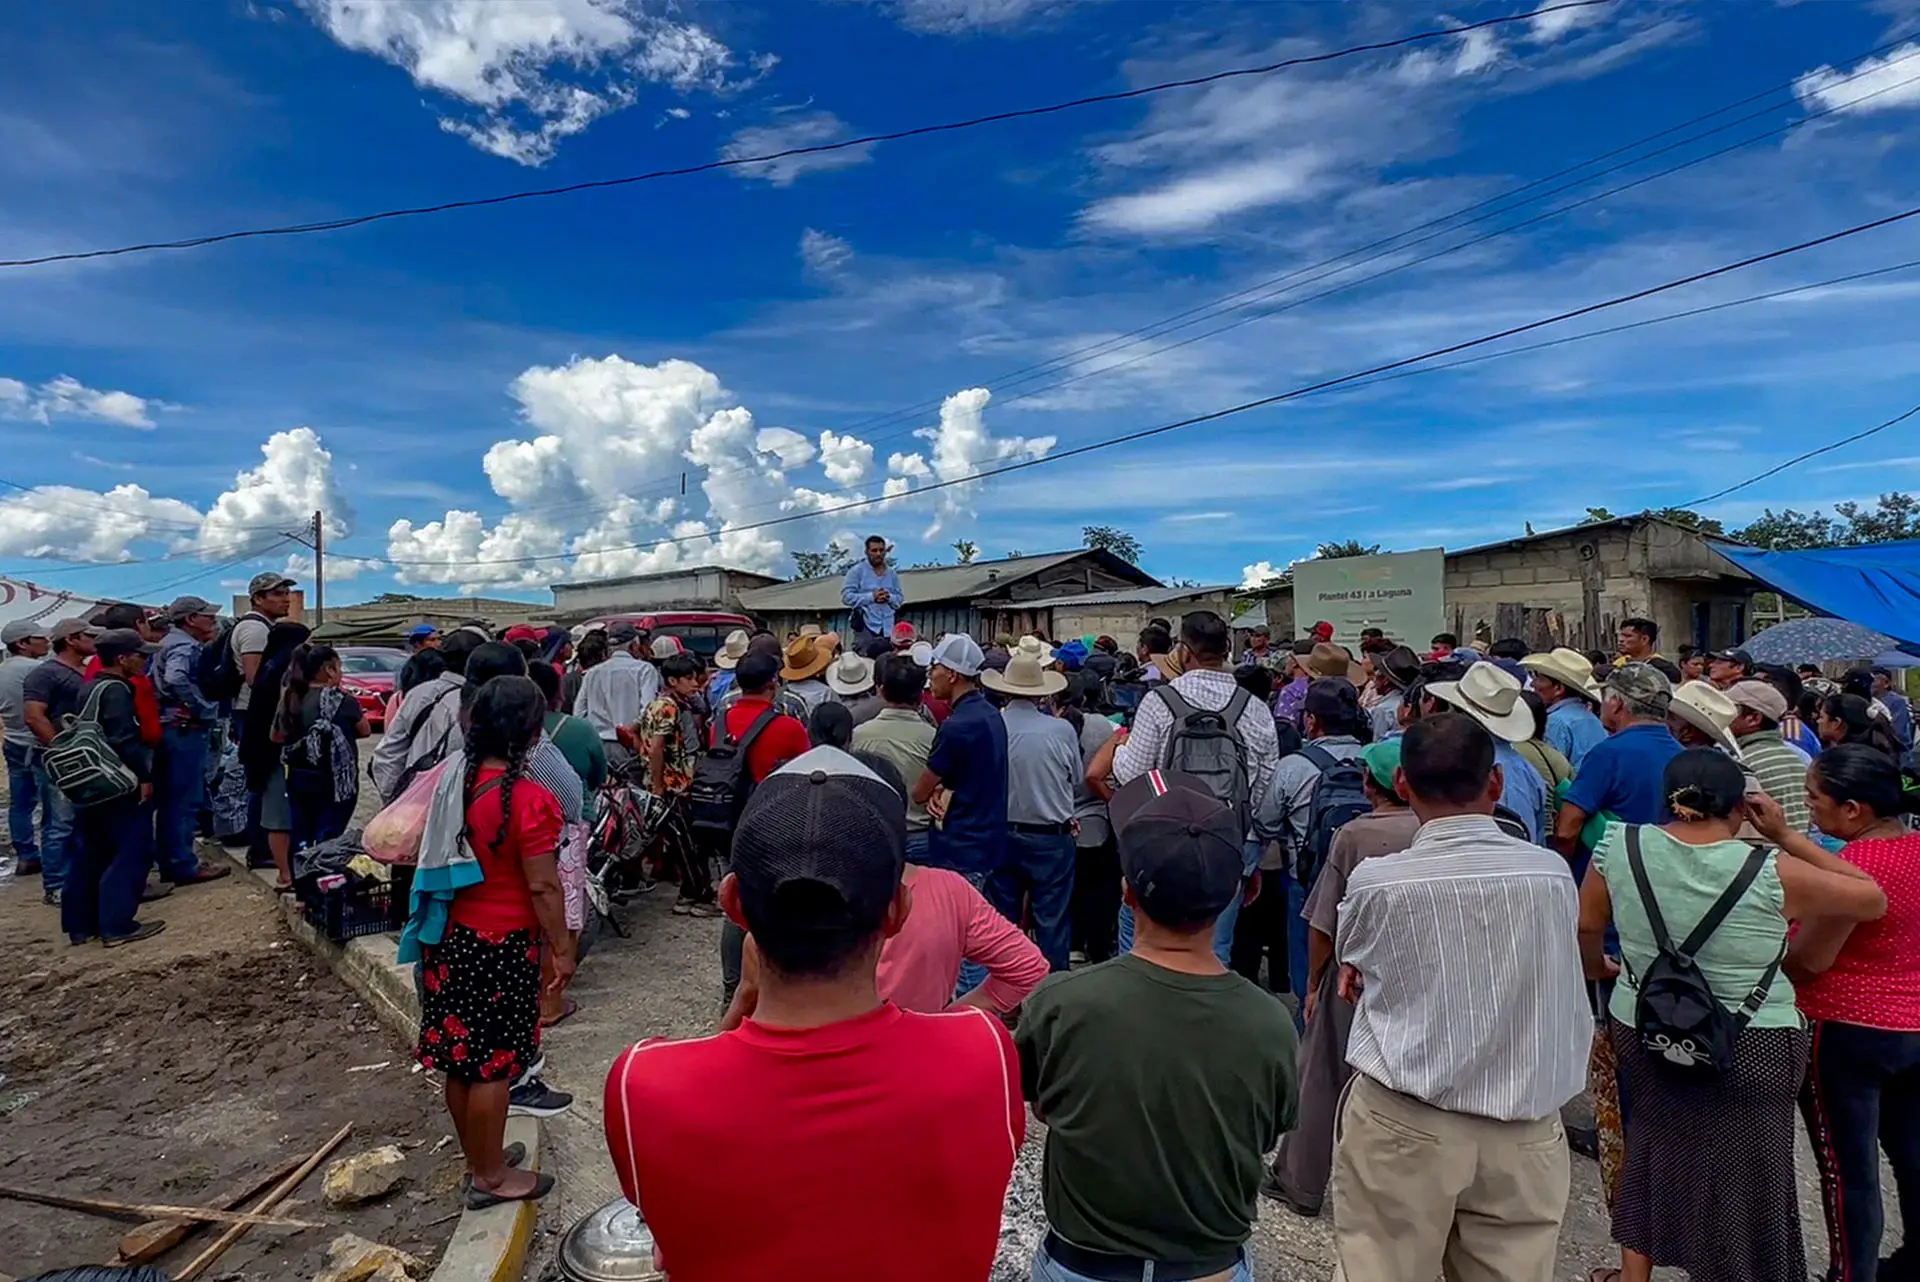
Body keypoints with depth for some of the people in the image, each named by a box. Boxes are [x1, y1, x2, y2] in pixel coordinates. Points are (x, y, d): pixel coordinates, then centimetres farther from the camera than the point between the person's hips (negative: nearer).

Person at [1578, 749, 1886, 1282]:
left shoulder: (1620, 846, -12)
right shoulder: (1771, 872, -18)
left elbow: (1586, 927, 0)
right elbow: (1874, 899, -1)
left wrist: (1598, 967, 20)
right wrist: (1787, 835, 0)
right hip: (1750, 1053, -2)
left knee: (1652, 1148, 22)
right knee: (1741, 1177, 17)